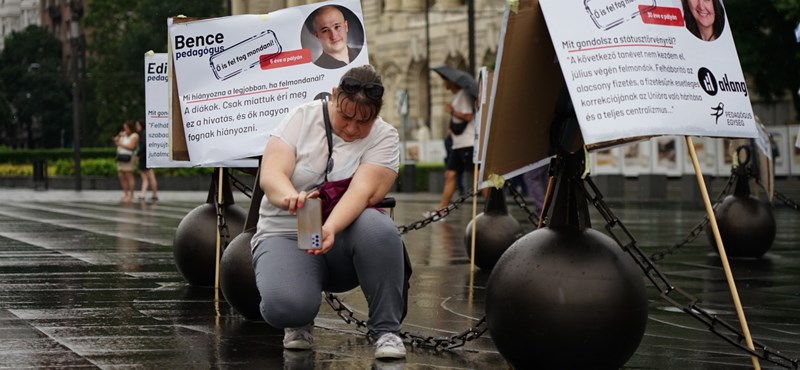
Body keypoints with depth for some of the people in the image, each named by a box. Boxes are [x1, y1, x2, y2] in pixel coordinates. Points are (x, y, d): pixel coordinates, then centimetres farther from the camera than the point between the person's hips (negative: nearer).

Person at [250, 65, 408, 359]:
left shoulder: (383, 137, -4)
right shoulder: (302, 118, -3)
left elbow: (363, 191, -21)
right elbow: (270, 174, -15)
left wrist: (330, 229, -41)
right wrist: (289, 196, -41)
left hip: (342, 238, 1)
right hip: (284, 236, -1)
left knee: (379, 228, -36)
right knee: (283, 306, -34)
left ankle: (385, 329, -16)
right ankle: (299, 319, 7)